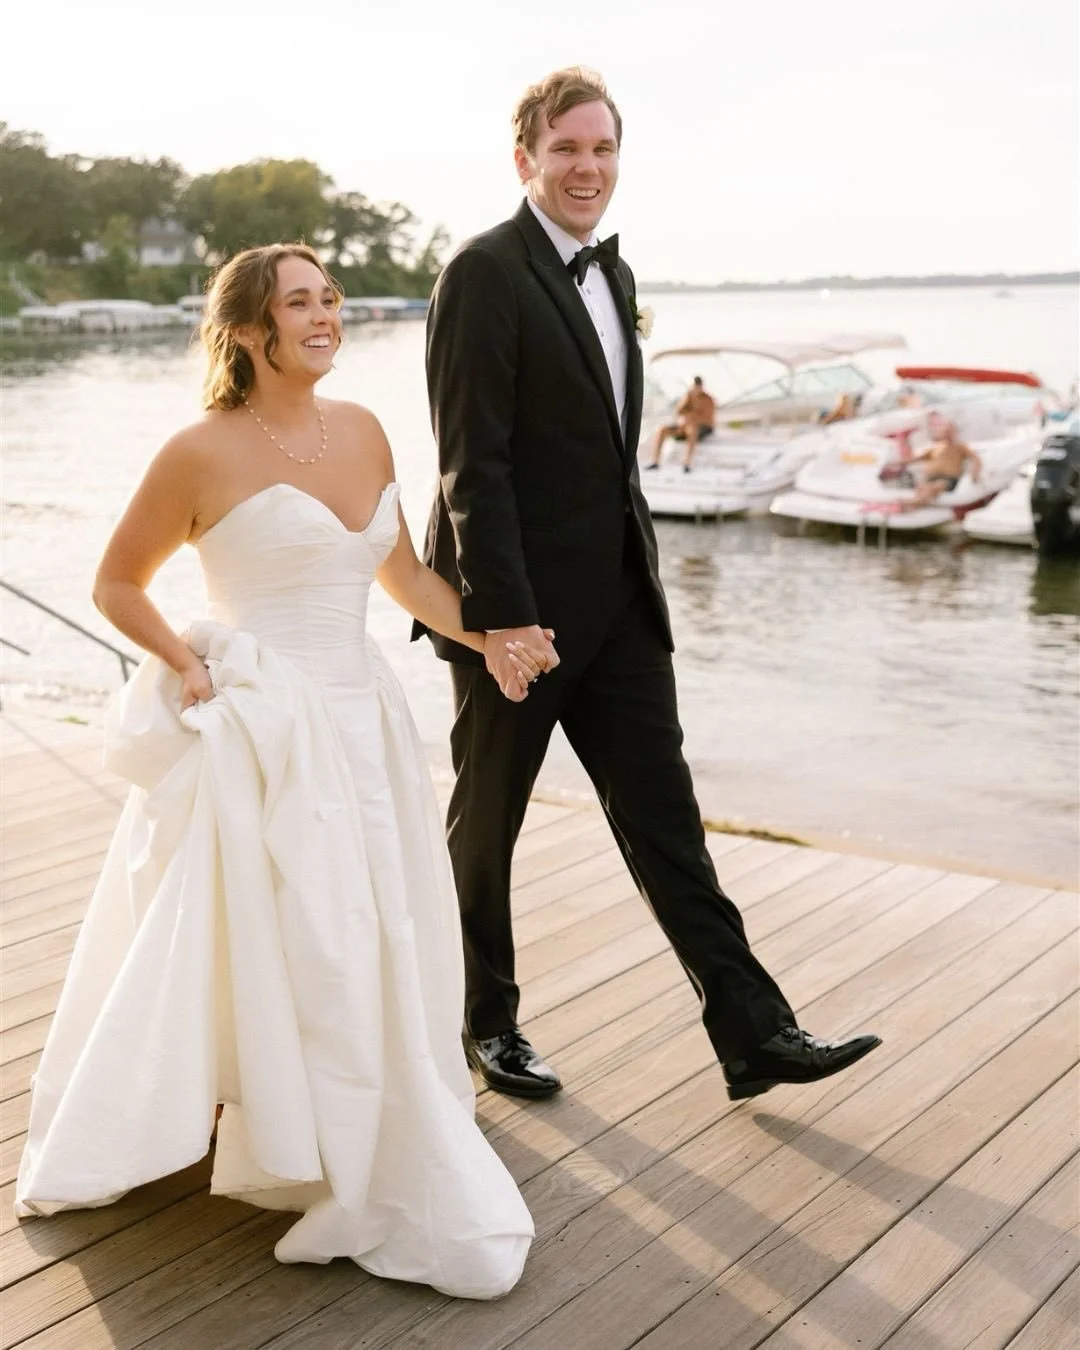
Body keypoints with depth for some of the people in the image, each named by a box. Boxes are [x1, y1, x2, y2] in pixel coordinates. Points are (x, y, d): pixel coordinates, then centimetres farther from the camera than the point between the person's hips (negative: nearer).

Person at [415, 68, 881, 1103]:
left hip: (615, 602, 8)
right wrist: (503, 617, -22)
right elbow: (471, 461, -18)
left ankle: (754, 1034, 11)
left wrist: (636, 568, 16)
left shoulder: (610, 273, 13)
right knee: (486, 821, 10)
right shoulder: (486, 274, -13)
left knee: (663, 815, 7)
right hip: (517, 607, -7)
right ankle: (481, 1021, 28)